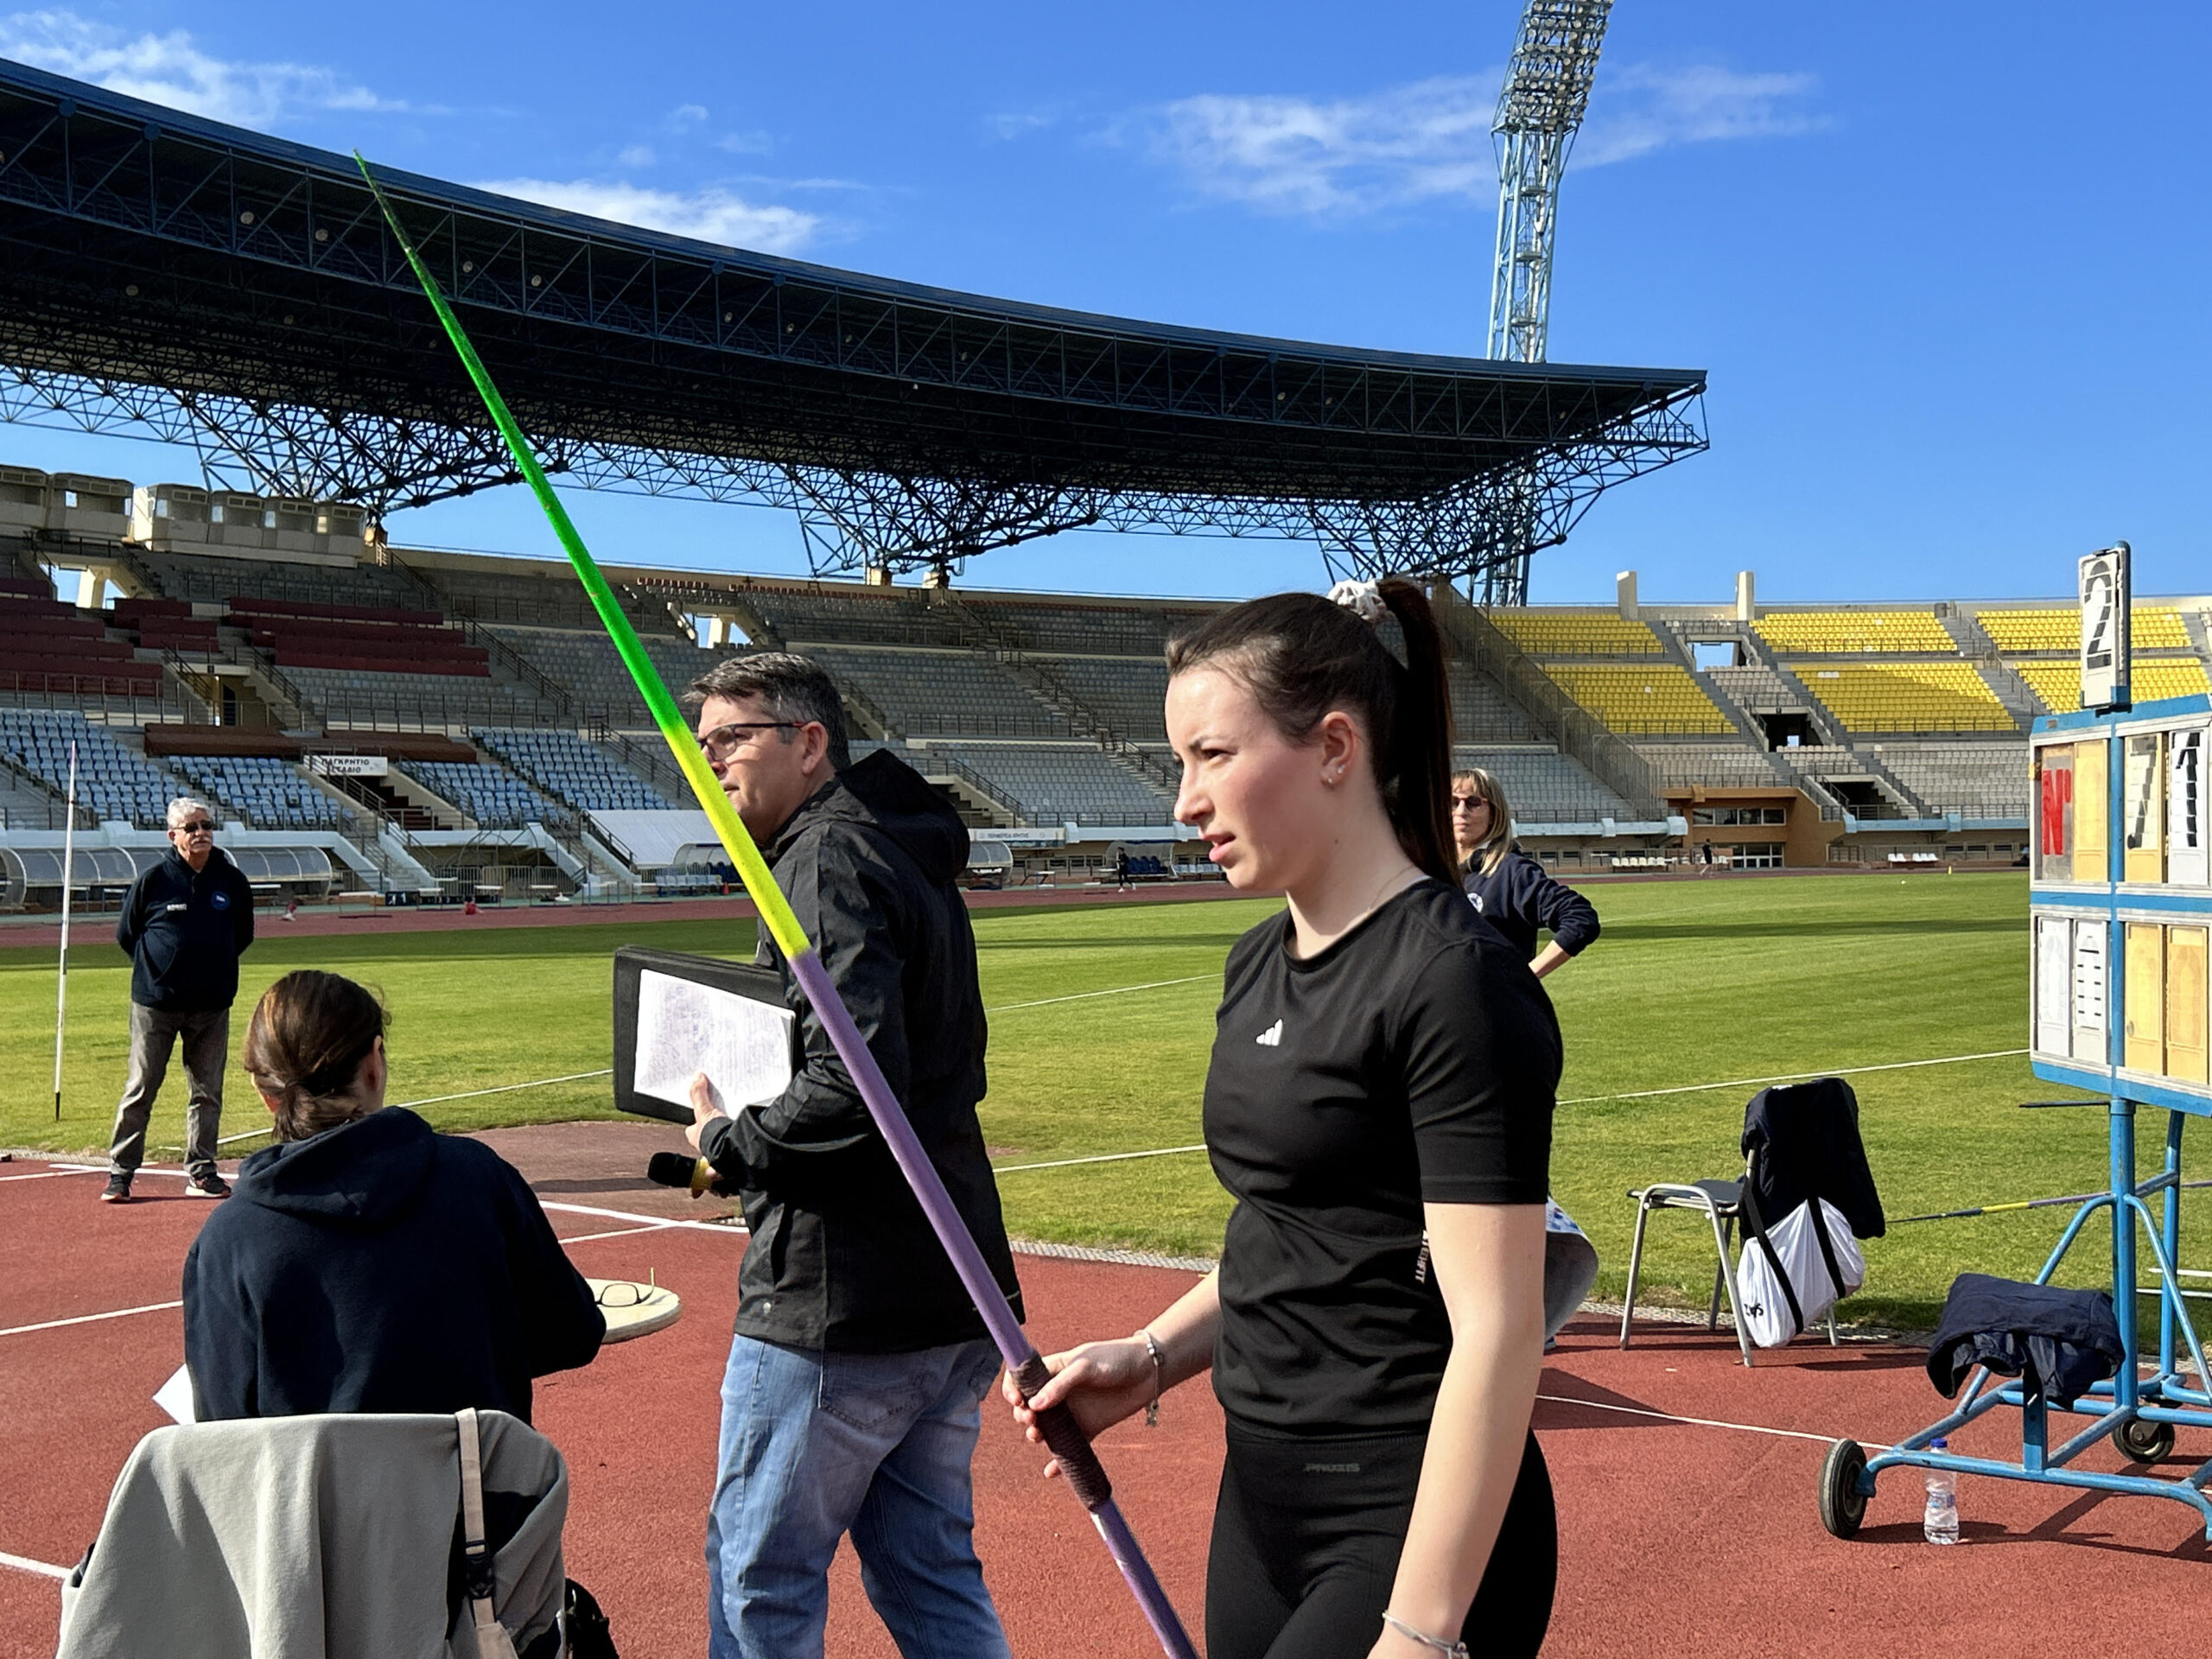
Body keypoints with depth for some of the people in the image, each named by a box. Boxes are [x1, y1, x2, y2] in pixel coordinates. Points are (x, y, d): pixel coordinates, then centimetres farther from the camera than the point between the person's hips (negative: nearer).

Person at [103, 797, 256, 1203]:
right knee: (139, 1091, 1)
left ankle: (200, 1172, 17)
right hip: (155, 1002, -3)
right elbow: (126, 934, 8)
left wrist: (213, 965, 11)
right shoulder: (153, 880, -4)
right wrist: (158, 968, 6)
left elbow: (243, 935, 17)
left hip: (212, 1004, 3)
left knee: (207, 1092, 7)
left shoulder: (233, 881, 3)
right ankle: (119, 1173, 9)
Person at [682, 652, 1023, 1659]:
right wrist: (748, 1132, 11)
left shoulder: (828, 861, -15)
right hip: (951, 1297, 10)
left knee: (761, 1576, 5)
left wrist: (727, 1143, -11)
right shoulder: (908, 855, 16)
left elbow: (854, 1090, -27)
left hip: (838, 1302, -10)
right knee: (929, 1572, 17)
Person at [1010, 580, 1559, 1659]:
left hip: (1417, 1537, -8)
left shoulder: (1453, 982, -17)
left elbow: (1496, 1330, -20)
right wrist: (1152, 1359, 4)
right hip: (1262, 1508, 8)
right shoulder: (1258, 966, 8)